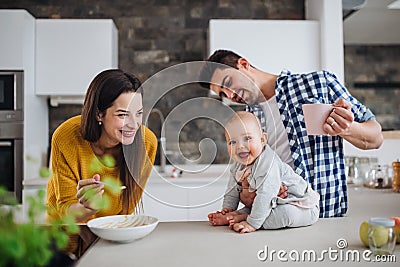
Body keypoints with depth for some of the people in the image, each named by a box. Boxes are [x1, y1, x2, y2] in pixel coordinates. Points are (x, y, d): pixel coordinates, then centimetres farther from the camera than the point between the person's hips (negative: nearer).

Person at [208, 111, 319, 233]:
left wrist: (252, 224, -33)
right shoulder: (238, 167, -2)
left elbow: (265, 197, -34)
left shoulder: (268, 164, -31)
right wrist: (227, 209, -3)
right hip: (274, 204, 8)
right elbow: (232, 191, 9)